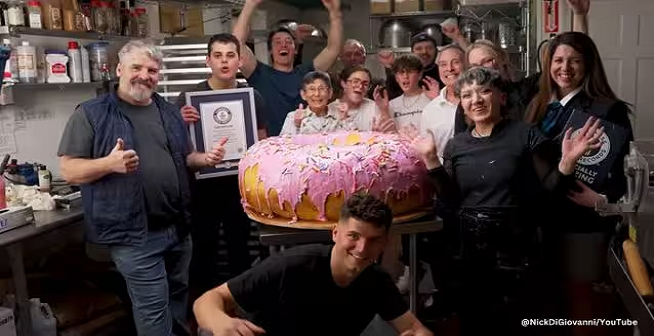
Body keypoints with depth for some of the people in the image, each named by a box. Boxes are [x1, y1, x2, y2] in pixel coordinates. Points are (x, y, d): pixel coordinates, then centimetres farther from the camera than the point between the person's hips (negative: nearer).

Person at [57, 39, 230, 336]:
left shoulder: (169, 112, 12)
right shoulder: (92, 113, -5)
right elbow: (69, 170, -8)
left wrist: (206, 158, -3)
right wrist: (110, 163, -26)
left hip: (178, 227, 6)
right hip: (134, 233, -5)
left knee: (179, 295, 19)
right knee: (153, 308, 1)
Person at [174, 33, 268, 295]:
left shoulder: (252, 96, 2)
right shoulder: (190, 96, -5)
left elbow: (262, 141, 9)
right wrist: (182, 123, -25)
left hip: (240, 183, 2)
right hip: (203, 185, -2)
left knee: (240, 249, 16)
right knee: (204, 250, 8)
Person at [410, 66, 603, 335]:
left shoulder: (525, 135, -7)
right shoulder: (456, 144, 5)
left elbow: (552, 188, -7)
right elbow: (451, 198, 2)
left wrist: (568, 160, -26)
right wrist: (431, 159, -6)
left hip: (513, 244, -4)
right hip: (469, 243, 4)